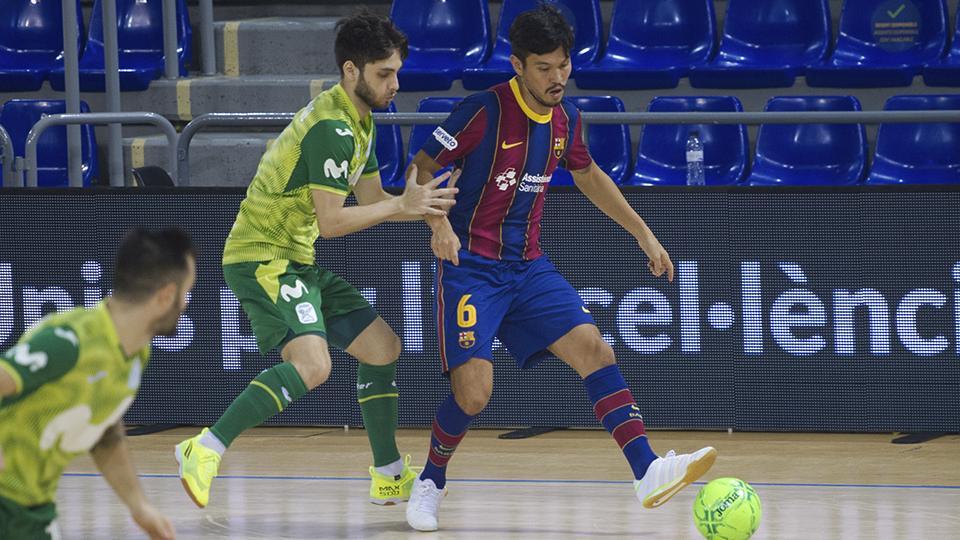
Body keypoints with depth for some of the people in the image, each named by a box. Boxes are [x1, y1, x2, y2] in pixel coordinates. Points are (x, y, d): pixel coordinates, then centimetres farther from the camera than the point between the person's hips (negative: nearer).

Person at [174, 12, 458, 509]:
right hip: (262, 258, -10)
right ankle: (204, 452, -24)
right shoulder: (331, 127, -20)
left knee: (382, 346, 12)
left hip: (296, 261, 10)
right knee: (311, 364, -29)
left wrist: (426, 207, 3)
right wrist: (402, 205, -20)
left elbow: (371, 202, 18)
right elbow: (330, 222, -23)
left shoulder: (359, 122, 12)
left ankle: (389, 477, 22)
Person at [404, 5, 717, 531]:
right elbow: (423, 167, -10)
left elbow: (588, 175, 24)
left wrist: (643, 234, 24)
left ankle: (648, 473, -17)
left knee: (594, 349, -12)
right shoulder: (484, 110, -15)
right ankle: (429, 484, 9)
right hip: (472, 266, -6)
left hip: (529, 267, 6)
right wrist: (439, 224, -27)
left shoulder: (565, 118, 5)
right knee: (473, 390, -17)